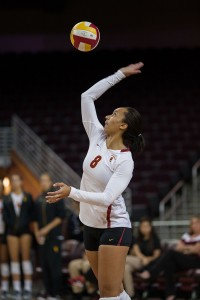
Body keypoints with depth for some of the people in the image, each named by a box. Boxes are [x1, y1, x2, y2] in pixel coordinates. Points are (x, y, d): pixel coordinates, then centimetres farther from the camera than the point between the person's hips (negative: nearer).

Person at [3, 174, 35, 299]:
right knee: (14, 259, 1)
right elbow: (5, 215, 4)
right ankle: (17, 289, 3)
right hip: (12, 230, 2)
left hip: (25, 229, -1)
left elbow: (32, 214, 3)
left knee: (26, 258, -1)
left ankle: (28, 288, 1)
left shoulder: (28, 197, 6)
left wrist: (28, 224, -10)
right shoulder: (7, 198, 9)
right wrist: (11, 224, -9)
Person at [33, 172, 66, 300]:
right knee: (44, 264, 4)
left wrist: (47, 229, -11)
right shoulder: (38, 199, 14)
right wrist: (36, 232, 2)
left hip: (54, 236, -5)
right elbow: (36, 218, 16)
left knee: (54, 264, -8)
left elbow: (61, 216, -7)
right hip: (42, 237, 5)